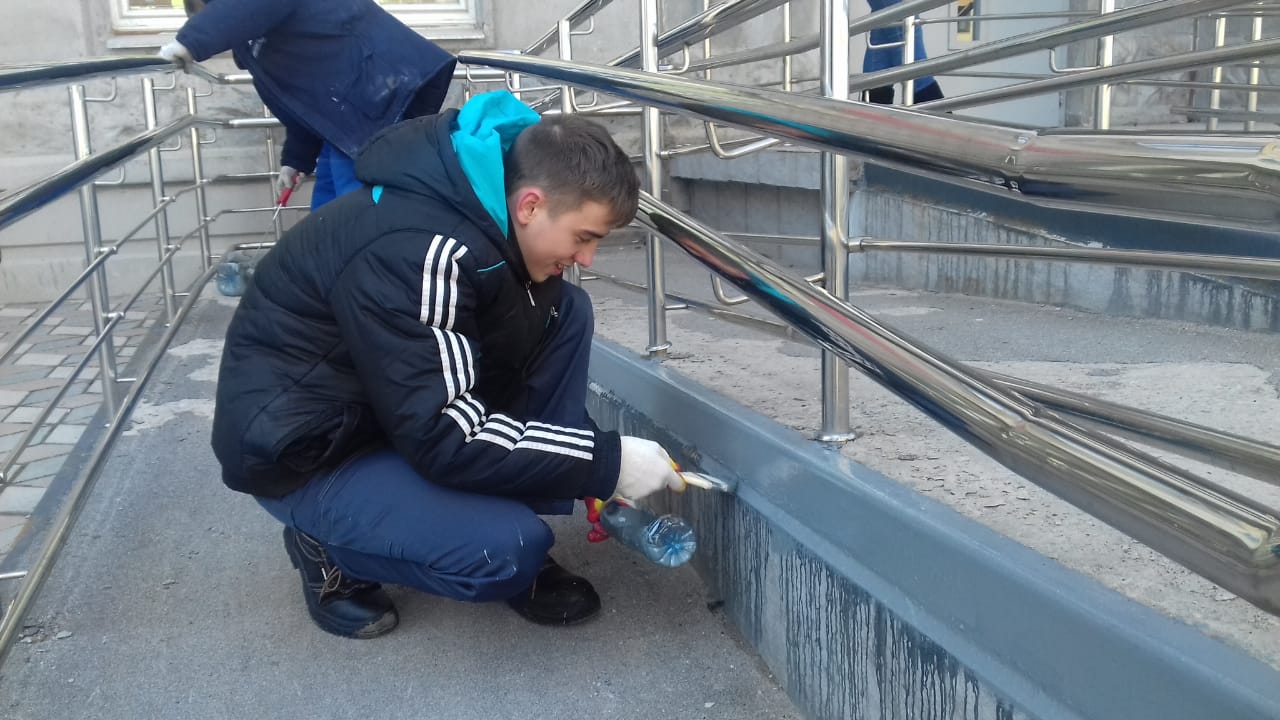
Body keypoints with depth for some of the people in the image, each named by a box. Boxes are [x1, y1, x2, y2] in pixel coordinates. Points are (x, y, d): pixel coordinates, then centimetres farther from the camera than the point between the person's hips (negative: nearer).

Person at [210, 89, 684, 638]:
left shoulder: (485, 208, -5)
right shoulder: (416, 250, -32)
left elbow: (507, 367, 6)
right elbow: (444, 437, -32)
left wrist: (592, 464, -1)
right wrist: (604, 462, -27)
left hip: (401, 405, 9)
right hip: (303, 447, -9)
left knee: (566, 313, -5)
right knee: (509, 550, -27)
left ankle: (518, 529, 0)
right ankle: (329, 547, 1)